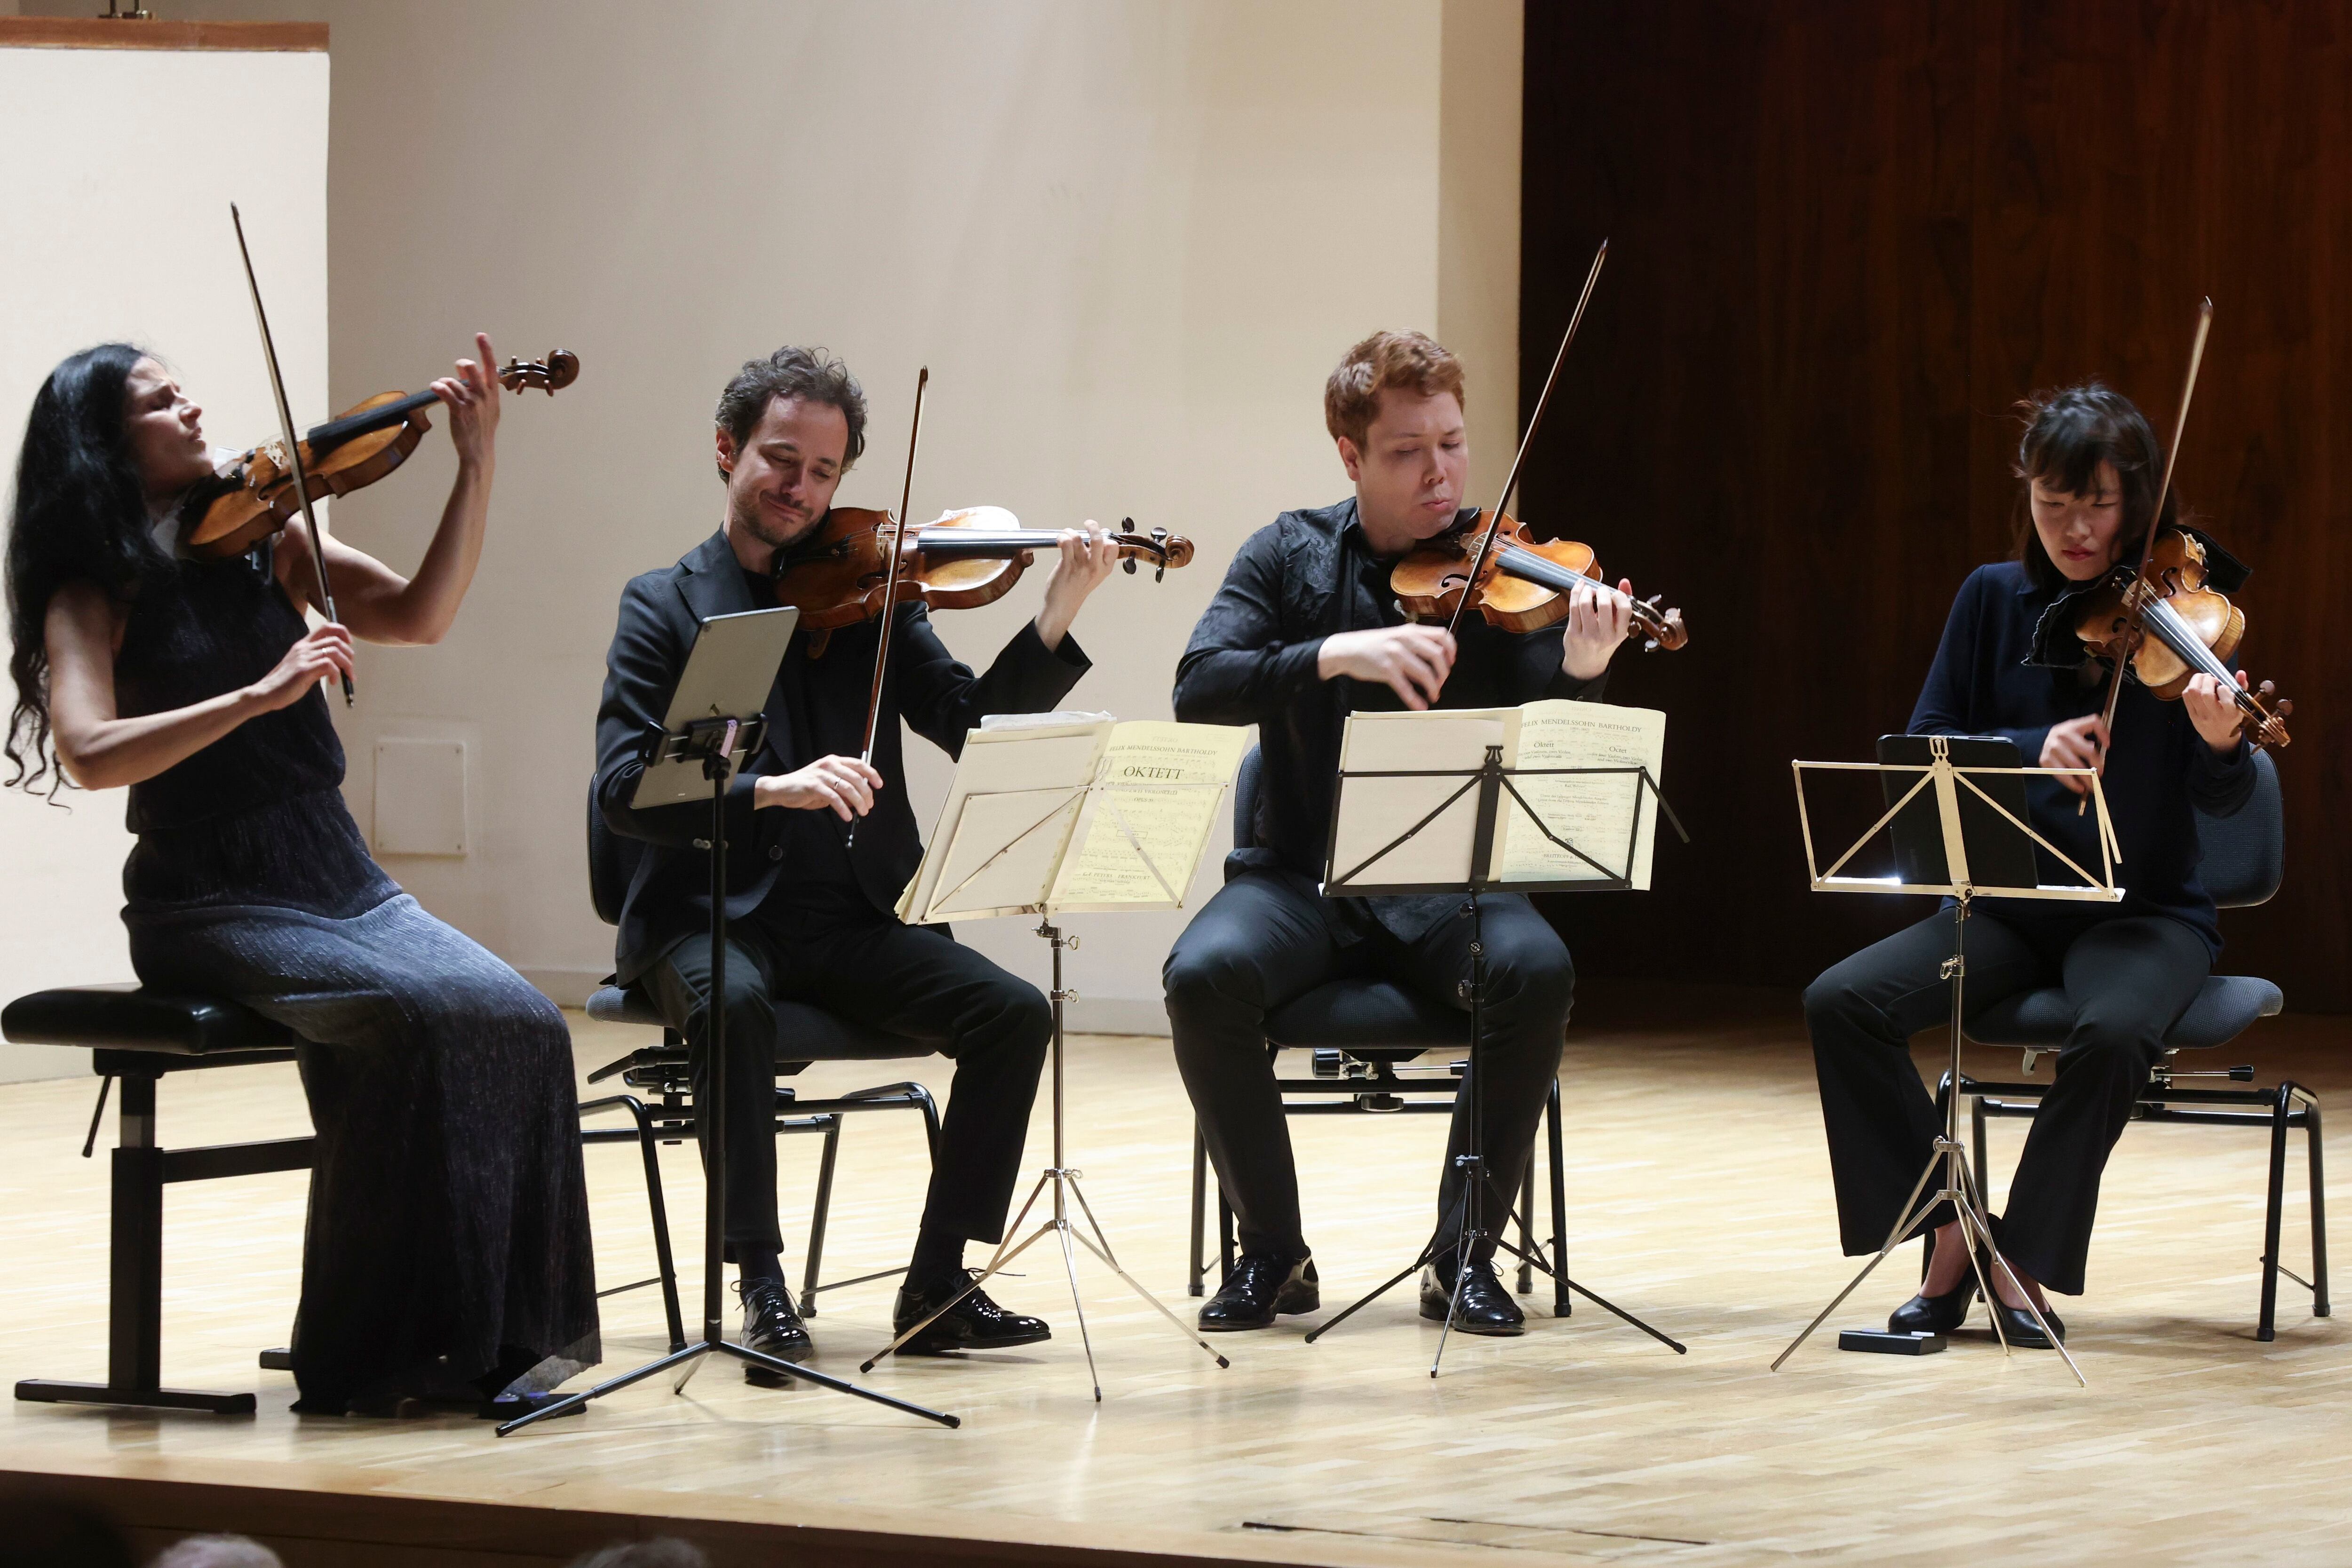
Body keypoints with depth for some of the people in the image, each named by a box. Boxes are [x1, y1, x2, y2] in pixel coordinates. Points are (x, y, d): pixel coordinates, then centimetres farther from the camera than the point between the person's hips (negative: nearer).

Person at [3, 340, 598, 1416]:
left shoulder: (264, 546, 11)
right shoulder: (91, 597, -2)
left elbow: (419, 614, 0)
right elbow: (88, 754, -20)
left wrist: (476, 469, -11)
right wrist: (260, 695, -27)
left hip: (342, 883, 5)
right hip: (212, 909, -5)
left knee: (519, 1022, -21)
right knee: (411, 1014, -30)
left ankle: (497, 1334, -15)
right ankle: (378, 1353, -21)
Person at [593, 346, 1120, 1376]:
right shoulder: (665, 608, 5)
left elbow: (977, 727, -1)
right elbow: (622, 790, -9)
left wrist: (1057, 621, -16)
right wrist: (770, 789, -24)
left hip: (855, 920, 3)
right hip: (709, 916, -3)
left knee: (1012, 1011, -20)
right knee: (737, 1006, -36)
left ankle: (936, 1285, -12)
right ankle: (762, 1287, -27)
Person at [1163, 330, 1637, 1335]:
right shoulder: (1291, 556, 5)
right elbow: (1200, 688, -11)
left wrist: (1580, 675, -32)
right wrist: (1337, 653, -26)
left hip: (1449, 884, 0)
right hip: (1303, 876, 0)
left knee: (1537, 971, -32)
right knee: (1206, 972, -30)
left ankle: (1466, 1252, -15)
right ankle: (1272, 1253, -11)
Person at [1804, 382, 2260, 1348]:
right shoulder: (1996, 600, 4)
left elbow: (2222, 800, -14)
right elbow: (1925, 747, -1)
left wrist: (2221, 745, -39)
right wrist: (2030, 751, -20)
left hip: (2143, 911, -3)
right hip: (2010, 905, 3)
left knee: (2114, 1030, -36)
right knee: (1843, 1003, -20)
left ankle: (2025, 1261, -19)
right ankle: (1951, 1231, -10)